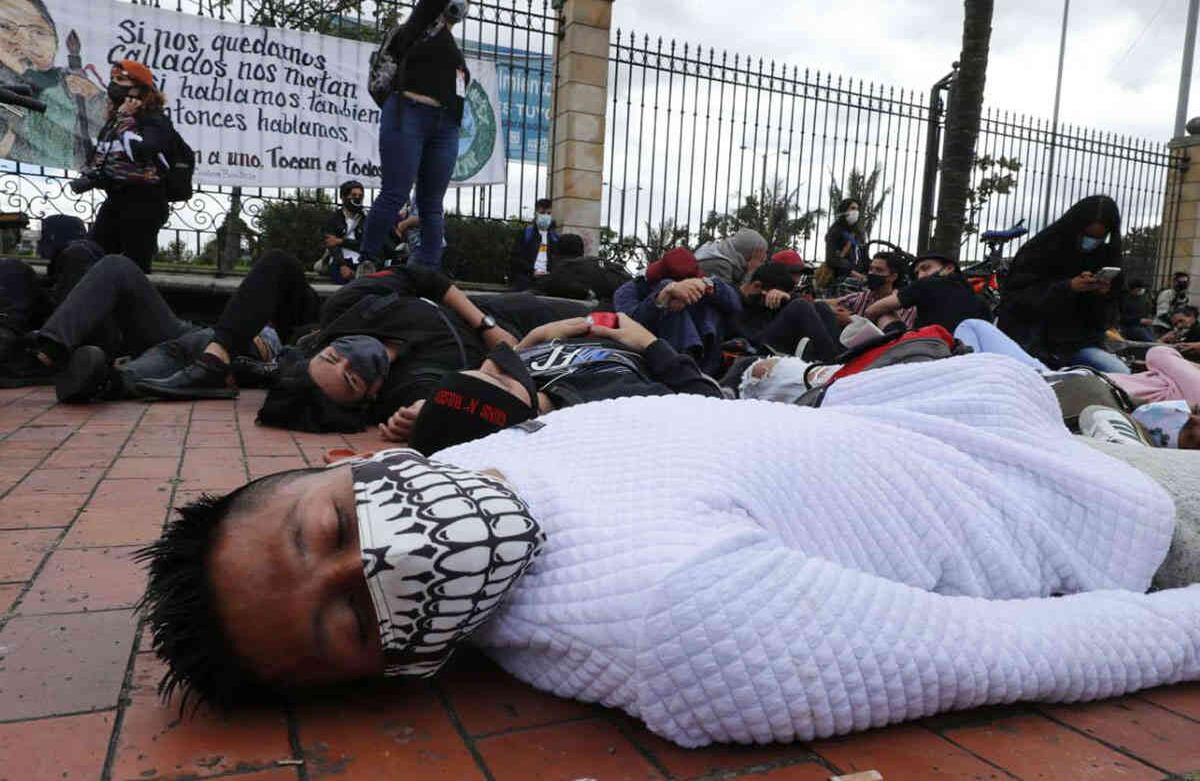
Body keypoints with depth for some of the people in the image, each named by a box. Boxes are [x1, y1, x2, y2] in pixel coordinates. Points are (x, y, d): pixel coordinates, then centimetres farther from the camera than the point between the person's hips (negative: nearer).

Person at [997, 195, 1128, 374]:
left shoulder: (1105, 256, 9)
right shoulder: (1041, 248, -3)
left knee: (1122, 375, -16)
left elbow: (1106, 317, 12)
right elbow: (1016, 295, -12)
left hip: (1080, 343, 5)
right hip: (1034, 339, -4)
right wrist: (1068, 287, -20)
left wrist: (1104, 296, -12)